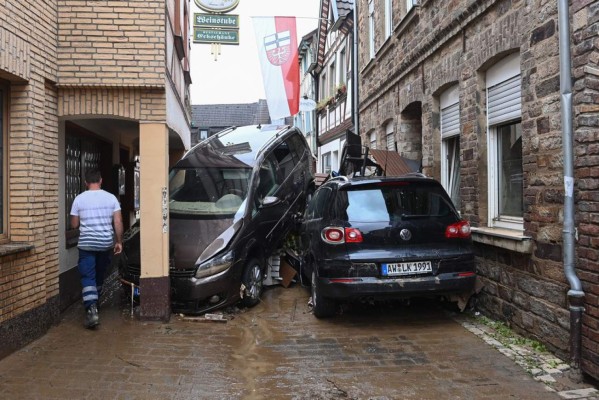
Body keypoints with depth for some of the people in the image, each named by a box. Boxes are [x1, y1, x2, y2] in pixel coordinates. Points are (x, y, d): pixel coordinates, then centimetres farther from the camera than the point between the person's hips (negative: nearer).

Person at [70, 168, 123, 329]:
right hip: (105, 243, 2)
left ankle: (91, 309, -19)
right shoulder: (111, 198, 0)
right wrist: (119, 241, 3)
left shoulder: (79, 199, -2)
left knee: (88, 277, -3)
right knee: (99, 276, 19)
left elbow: (74, 224, 2)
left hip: (86, 244, -2)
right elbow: (118, 222, -5)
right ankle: (94, 303, 34)